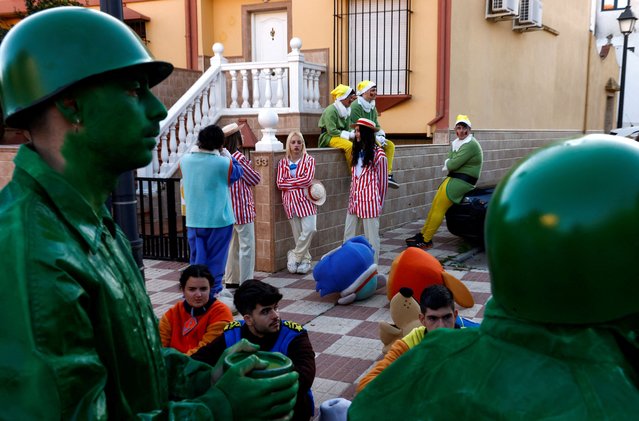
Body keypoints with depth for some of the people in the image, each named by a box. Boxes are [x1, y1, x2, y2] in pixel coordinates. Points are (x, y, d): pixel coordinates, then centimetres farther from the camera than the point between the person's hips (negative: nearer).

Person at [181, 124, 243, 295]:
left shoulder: (185, 160, -4)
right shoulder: (223, 163, -17)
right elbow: (238, 172, 3)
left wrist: (197, 149, 12)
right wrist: (226, 154, 9)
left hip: (194, 221, 4)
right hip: (218, 221, -4)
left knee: (196, 260, 14)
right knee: (216, 261, 7)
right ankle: (214, 292, 13)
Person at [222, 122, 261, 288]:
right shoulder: (238, 157, -18)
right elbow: (255, 179, -8)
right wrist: (250, 168, 8)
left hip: (229, 208, 8)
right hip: (242, 208, -8)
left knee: (233, 245, 17)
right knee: (247, 246, 0)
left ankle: (231, 280, 25)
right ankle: (245, 282, 3)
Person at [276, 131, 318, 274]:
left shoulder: (309, 160, 4)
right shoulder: (283, 162, 8)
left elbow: (308, 179, -11)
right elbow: (279, 183, -3)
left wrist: (289, 182, -8)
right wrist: (299, 182, -7)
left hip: (305, 199, -1)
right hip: (290, 201, 1)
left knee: (309, 229, -17)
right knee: (298, 234, 2)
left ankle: (294, 256, 0)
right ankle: (305, 260, 14)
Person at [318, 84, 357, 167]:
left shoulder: (347, 110, 11)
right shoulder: (330, 110, -14)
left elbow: (348, 129, 12)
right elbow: (332, 131, -20)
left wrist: (353, 133, -11)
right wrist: (349, 135, -20)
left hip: (341, 136, 8)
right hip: (328, 137, -8)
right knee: (350, 146, -31)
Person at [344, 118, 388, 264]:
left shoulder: (378, 154, -7)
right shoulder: (356, 152, 14)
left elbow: (383, 180, -2)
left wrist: (379, 202, 2)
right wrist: (352, 196, 14)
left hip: (369, 202, -7)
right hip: (354, 200, 7)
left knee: (371, 237, 1)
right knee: (348, 235, 9)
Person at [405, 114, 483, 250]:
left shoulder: (471, 144, -15)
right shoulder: (456, 143, 16)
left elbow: (454, 164, -21)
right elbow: (449, 162, 9)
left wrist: (448, 164, -1)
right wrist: (449, 164, -13)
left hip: (463, 181, -9)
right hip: (452, 178, 9)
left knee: (439, 208, -11)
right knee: (435, 205, 5)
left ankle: (426, 240, -7)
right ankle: (423, 233, 12)